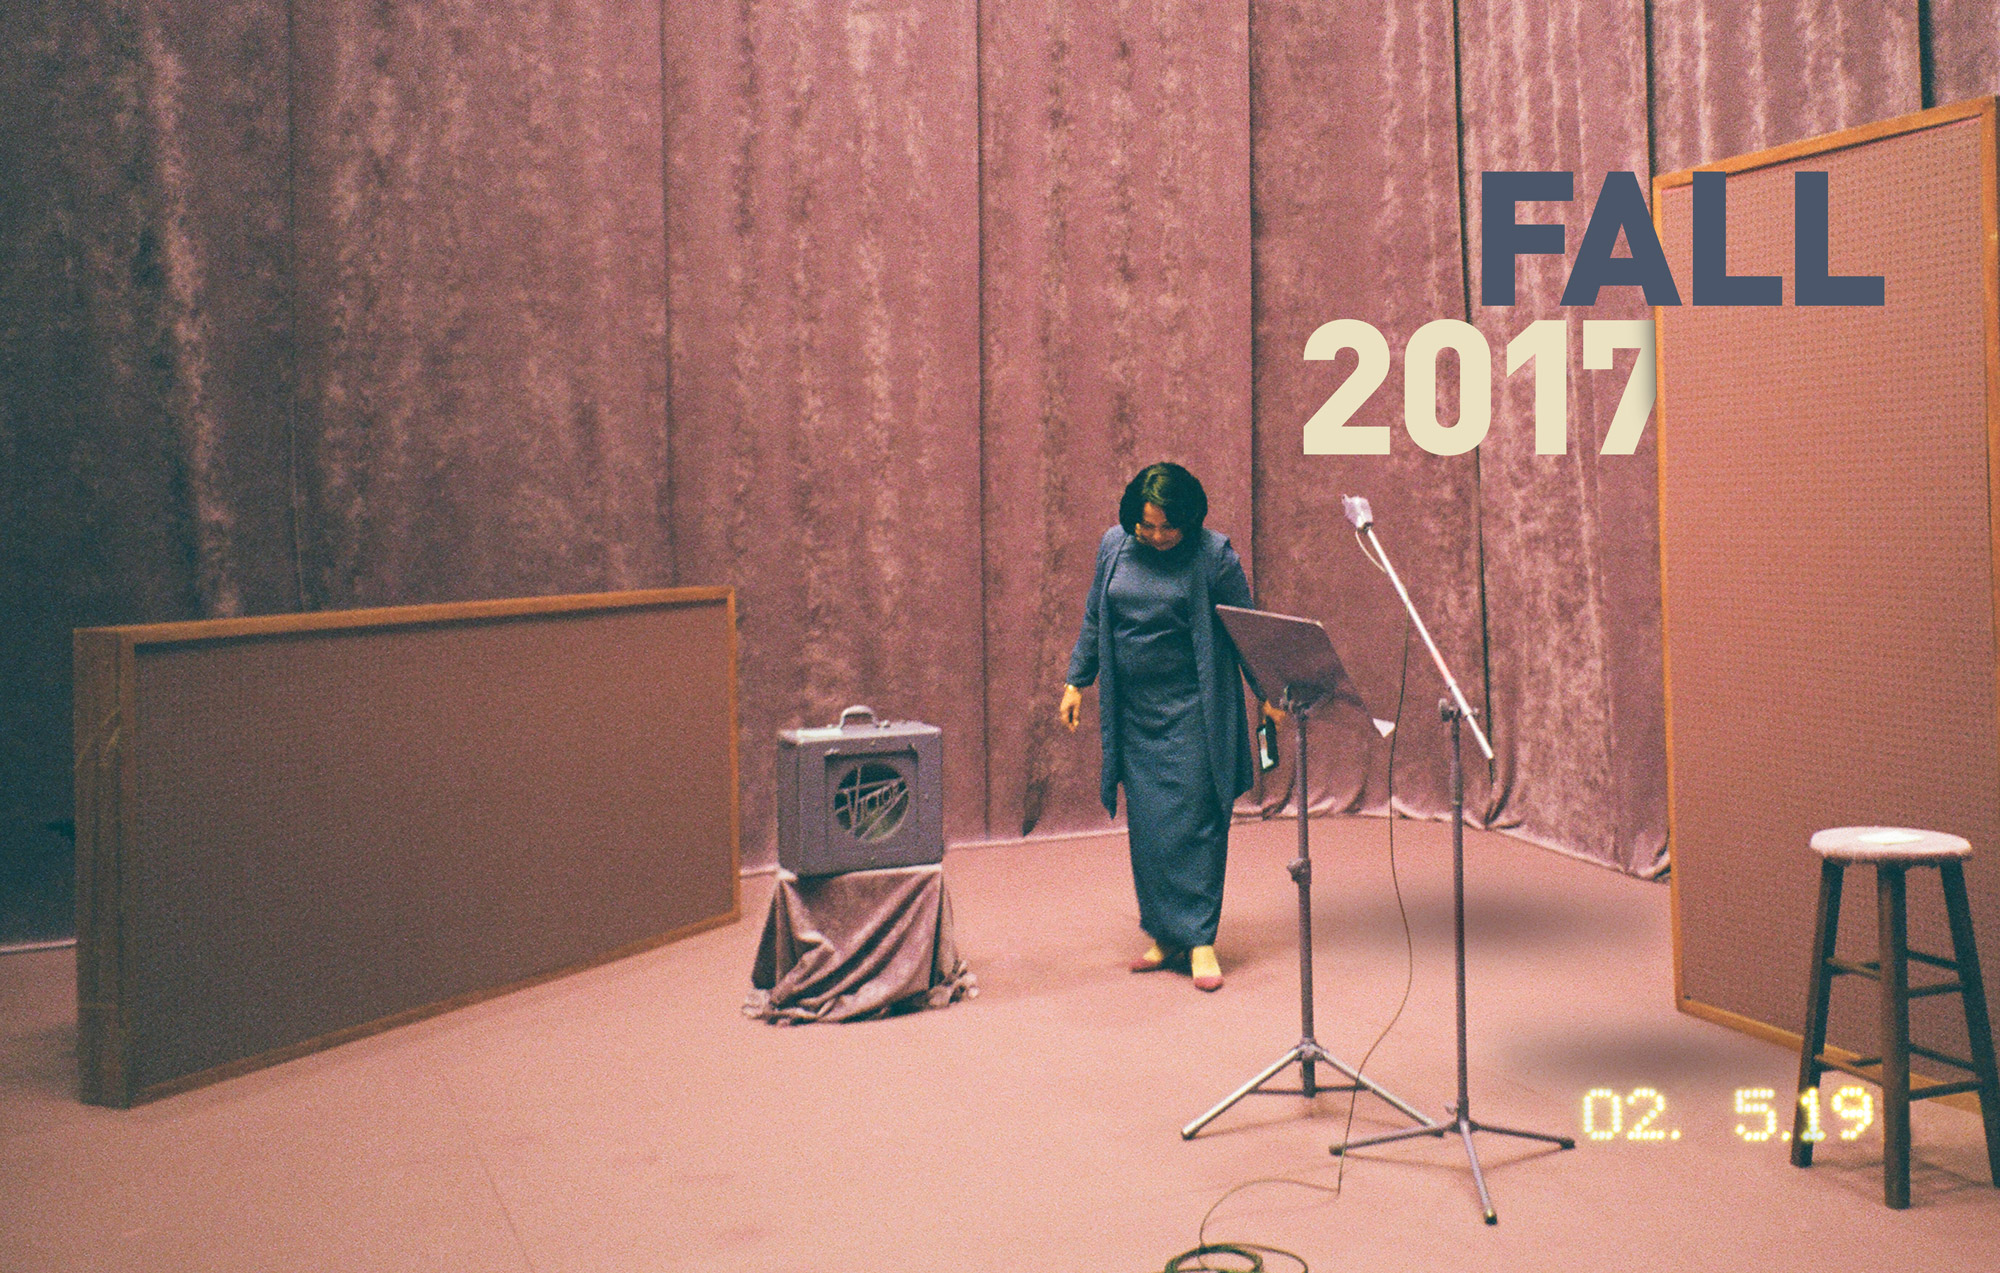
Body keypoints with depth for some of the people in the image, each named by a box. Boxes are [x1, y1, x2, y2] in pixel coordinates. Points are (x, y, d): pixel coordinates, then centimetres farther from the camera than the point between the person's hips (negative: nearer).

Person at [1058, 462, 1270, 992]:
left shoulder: (1213, 554, -7)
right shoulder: (1114, 546, 5)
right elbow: (1094, 621, 15)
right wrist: (1077, 681, 14)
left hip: (1193, 708, -4)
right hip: (1134, 707, 4)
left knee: (1195, 818, -6)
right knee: (1147, 823, 6)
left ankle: (1200, 939, 1)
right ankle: (1163, 934, 15)